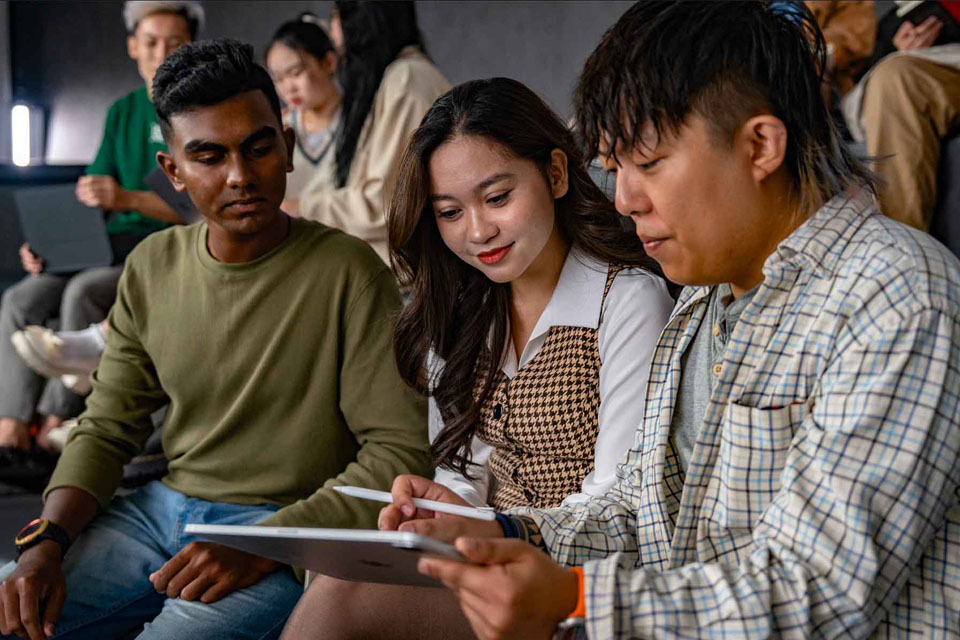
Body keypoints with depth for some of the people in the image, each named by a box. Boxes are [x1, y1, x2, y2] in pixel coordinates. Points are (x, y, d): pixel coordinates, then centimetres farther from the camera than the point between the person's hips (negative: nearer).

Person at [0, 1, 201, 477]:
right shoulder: (121, 113, 18)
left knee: (83, 291, -32)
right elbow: (92, 197, 15)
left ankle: (52, 434, -26)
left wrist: (129, 199, -25)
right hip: (115, 253, 6)